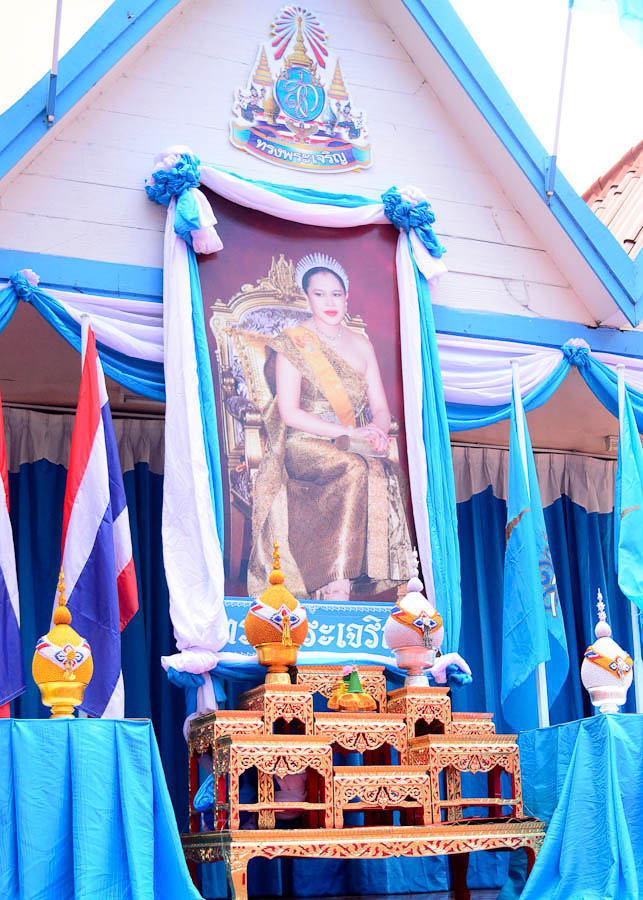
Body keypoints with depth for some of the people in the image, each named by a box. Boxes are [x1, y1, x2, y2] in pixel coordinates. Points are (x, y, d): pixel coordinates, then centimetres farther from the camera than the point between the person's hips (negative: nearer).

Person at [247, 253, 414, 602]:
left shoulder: (361, 345, 17)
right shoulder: (292, 344, 2)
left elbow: (380, 407, 14)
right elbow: (289, 413, -9)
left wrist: (377, 430, -11)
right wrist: (346, 431, -18)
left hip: (352, 447, 5)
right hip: (304, 447, -4)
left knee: (384, 471, -29)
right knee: (355, 469, -35)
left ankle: (337, 584, -33)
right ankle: (337, 585, -38)